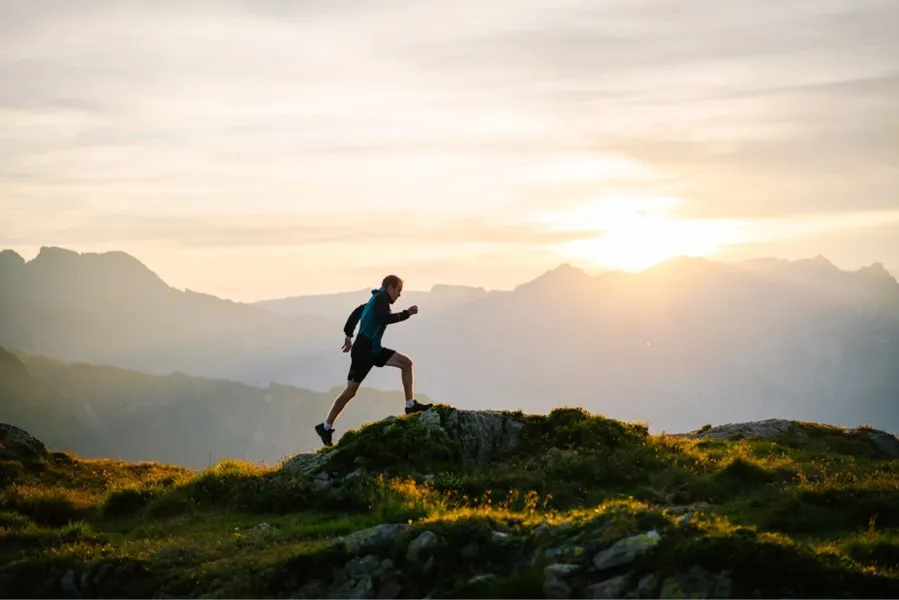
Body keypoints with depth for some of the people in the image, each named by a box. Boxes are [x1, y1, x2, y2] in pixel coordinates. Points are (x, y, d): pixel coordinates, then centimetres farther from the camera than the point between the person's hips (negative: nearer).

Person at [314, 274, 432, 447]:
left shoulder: (376, 300, 16)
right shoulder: (381, 298, -11)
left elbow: (356, 312, 25)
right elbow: (385, 319, -28)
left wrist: (349, 335, 26)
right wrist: (406, 314, -19)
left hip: (374, 350, 10)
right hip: (363, 351, -10)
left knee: (406, 363, 1)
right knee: (351, 390, -5)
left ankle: (411, 405, 0)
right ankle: (325, 427, 3)